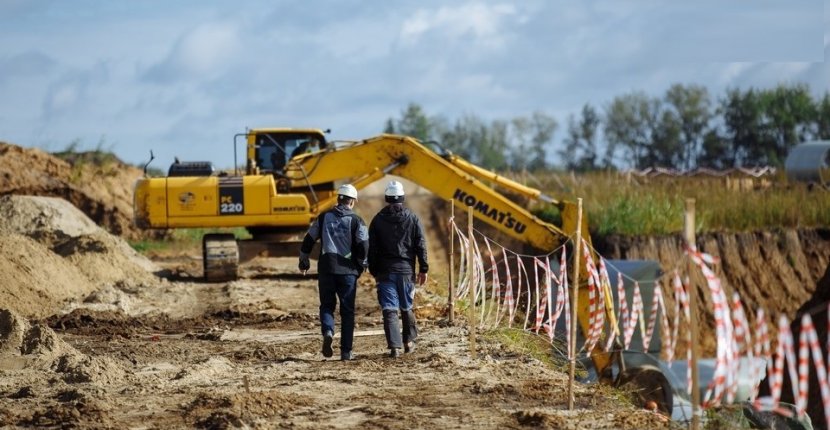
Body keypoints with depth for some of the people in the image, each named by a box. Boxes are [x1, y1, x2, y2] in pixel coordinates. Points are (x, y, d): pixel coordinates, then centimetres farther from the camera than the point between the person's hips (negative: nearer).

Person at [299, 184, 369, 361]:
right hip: (348, 271, -1)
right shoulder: (356, 221, -3)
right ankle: (346, 351, 5)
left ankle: (328, 331, -16)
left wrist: (303, 261, 23)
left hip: (326, 269, 1)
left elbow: (308, 240, 8)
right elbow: (364, 246, -9)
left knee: (327, 305, 14)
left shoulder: (324, 217, 5)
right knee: (347, 311, 7)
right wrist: (361, 266, 8)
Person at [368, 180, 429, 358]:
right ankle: (409, 341, 24)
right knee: (407, 307, 17)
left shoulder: (378, 220, 1)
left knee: (389, 309, -4)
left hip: (385, 271, -1)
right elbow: (421, 245, 1)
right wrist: (423, 269, 6)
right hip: (406, 270, 1)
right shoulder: (412, 218, 1)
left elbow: (372, 249, 3)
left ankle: (395, 346, -13)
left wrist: (374, 271, 10)